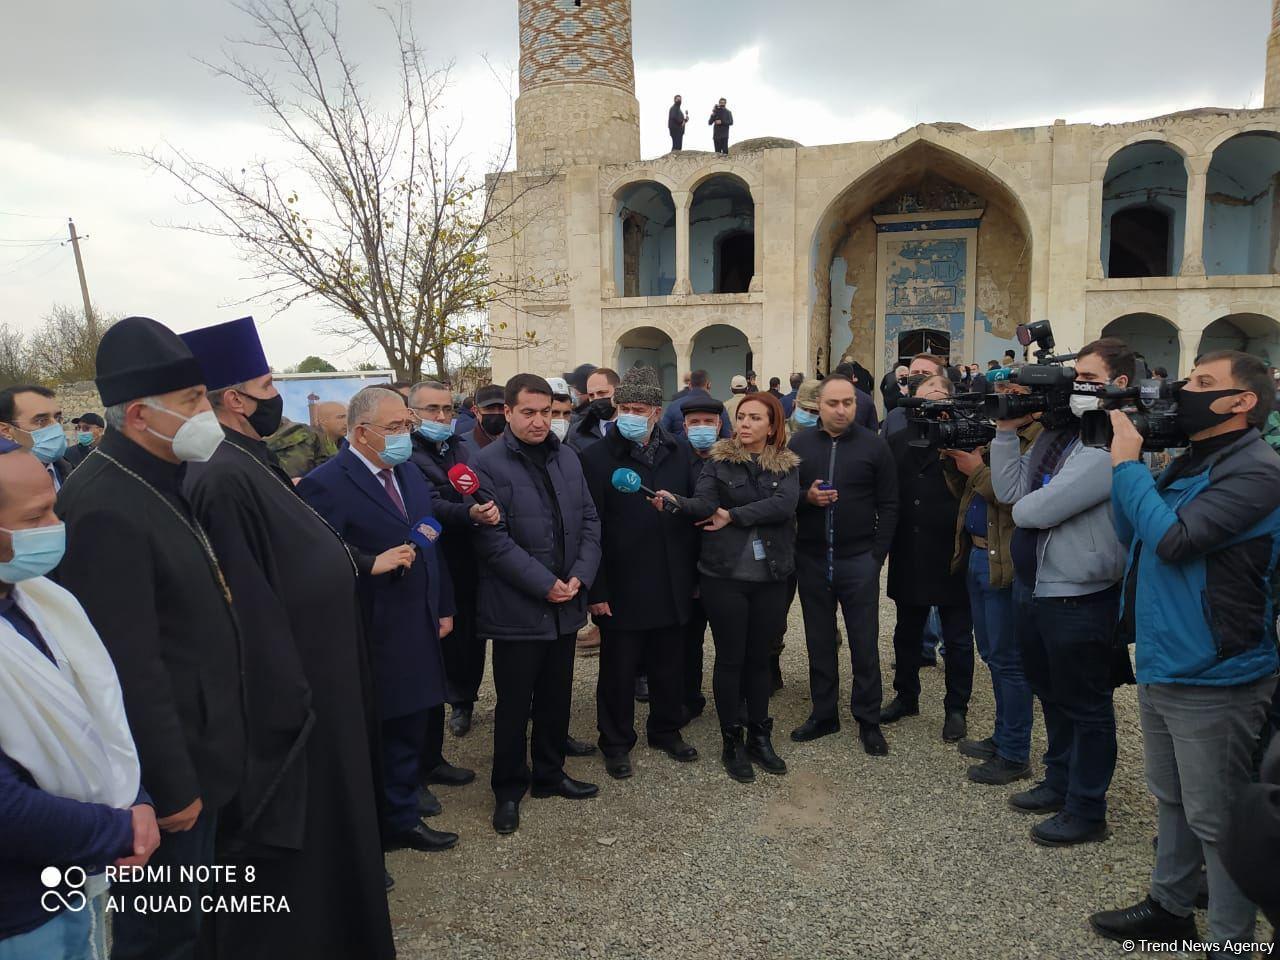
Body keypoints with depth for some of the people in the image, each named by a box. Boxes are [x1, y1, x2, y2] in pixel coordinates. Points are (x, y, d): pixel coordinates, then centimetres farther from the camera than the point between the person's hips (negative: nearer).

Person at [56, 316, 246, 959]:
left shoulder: (156, 480, 6)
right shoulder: (106, 507, -25)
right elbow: (130, 666, -25)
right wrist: (172, 785, -18)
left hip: (197, 747, 9)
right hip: (169, 765, -9)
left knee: (181, 908, 24)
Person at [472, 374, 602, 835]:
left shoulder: (567, 458, 8)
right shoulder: (489, 464, -12)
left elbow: (589, 521, 8)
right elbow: (493, 541, -17)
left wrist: (580, 576, -7)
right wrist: (546, 585, -18)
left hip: (565, 606, 6)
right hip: (517, 610, -5)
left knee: (556, 697, 17)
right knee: (514, 705, 8)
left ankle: (550, 774, 35)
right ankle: (508, 789, 26)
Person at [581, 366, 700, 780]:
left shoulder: (680, 453, 3)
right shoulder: (598, 458, -8)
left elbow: (694, 513, 8)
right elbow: (591, 528, -10)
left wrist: (694, 574, 7)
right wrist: (596, 590, -12)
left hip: (672, 585, 4)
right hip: (622, 587, -3)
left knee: (670, 666, 17)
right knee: (618, 670, 10)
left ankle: (666, 731, 38)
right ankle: (616, 743, 28)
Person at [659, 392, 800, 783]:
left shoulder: (787, 466, 4)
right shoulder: (718, 461, 0)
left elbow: (784, 504, -14)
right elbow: (704, 504, -15)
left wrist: (732, 515, -14)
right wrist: (676, 501, -35)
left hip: (770, 577, 2)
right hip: (724, 576, -2)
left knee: (759, 658, 13)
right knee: (730, 659, 6)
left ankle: (759, 738, 28)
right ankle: (731, 743, 20)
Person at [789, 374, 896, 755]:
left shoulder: (874, 446, -2)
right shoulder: (799, 444, 3)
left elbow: (888, 506, 0)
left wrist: (877, 555, -5)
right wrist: (806, 497, -13)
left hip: (859, 560, -2)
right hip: (811, 559, 2)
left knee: (865, 643, 5)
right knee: (819, 641, 12)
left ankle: (868, 720, 19)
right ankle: (823, 714, 25)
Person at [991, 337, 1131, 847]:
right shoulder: (1058, 430, 8)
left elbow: (1037, 509, -25)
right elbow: (1009, 491, 1)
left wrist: (1025, 506, -3)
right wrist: (1006, 430, -5)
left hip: (1078, 598, -9)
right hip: (1032, 586, 9)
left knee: (1085, 708, 8)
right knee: (1051, 695, 23)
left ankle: (1086, 811, 24)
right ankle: (1059, 781, 41)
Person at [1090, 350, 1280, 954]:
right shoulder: (1186, 464, 11)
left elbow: (1173, 538, -26)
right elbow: (1131, 535, 11)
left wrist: (1126, 463, -16)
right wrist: (1129, 462, 2)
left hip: (1212, 679, -8)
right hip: (1161, 668, 9)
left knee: (1215, 821, 5)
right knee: (1172, 803, 21)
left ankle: (1231, 940, 21)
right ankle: (1169, 909, 37)